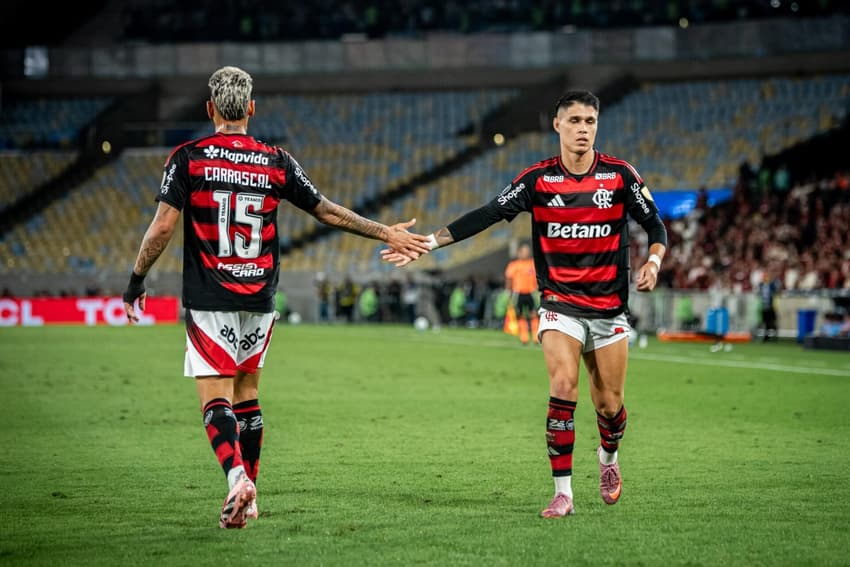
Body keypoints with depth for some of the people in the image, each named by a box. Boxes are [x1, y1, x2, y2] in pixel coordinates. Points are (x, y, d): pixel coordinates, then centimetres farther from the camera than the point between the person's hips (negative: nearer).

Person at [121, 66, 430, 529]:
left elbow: (162, 227, -10)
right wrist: (387, 233, 19)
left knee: (216, 401, -5)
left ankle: (237, 478, -29)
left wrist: (135, 282, 2)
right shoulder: (277, 162, 3)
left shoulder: (188, 157, -5)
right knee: (246, 395, 17)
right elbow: (329, 213, 8)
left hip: (209, 300, -3)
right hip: (259, 300, 3)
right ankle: (249, 499, 18)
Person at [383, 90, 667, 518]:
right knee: (563, 388, -20)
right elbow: (487, 215, -6)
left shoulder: (620, 175, -3)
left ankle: (608, 458, 39)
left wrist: (653, 261, -16)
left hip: (608, 311, 1)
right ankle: (562, 491, -12)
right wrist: (428, 242, -13)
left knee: (609, 405, 4)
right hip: (560, 304, -1)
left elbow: (655, 225, 4)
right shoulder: (538, 179, -4)